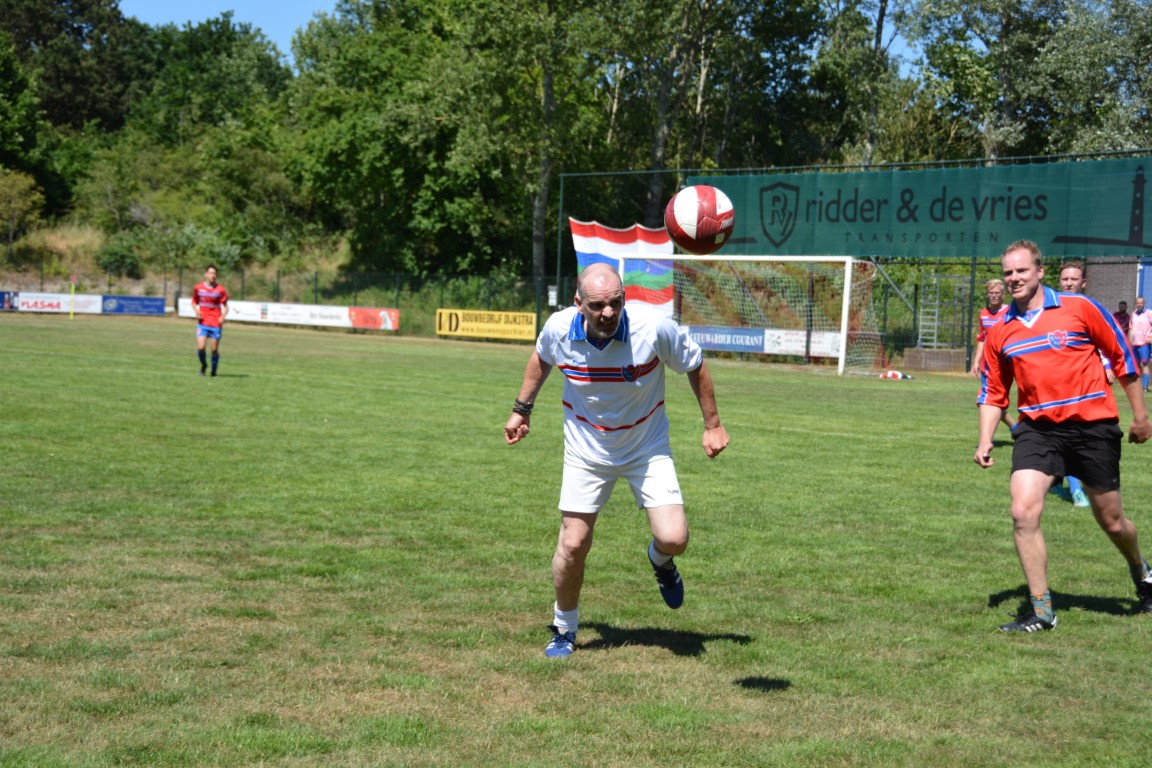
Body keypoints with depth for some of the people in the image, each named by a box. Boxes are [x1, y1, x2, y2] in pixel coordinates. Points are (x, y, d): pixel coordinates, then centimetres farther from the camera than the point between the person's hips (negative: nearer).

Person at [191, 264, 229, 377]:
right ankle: (203, 365, 17)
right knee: (201, 347, -12)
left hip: (216, 324, -1)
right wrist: (196, 311, -4)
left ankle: (214, 370, 25)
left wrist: (222, 317, -13)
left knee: (214, 349, 2)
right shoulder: (198, 288, 2)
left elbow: (225, 306, 5)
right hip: (202, 322, 1)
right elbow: (194, 302, 16)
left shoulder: (220, 290, -2)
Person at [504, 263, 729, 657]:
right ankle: (564, 629, 24)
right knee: (573, 545, -2)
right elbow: (541, 358, 8)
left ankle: (660, 562, 26)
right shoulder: (559, 329, -19)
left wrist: (712, 424, 0)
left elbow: (694, 365, -7)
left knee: (673, 538, -14)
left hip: (648, 448, -1)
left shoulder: (654, 327, -26)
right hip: (587, 451, 1)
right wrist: (522, 409, 15)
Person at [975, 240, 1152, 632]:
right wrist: (985, 440, 1)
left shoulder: (1079, 308, -5)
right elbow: (993, 393, 14)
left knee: (1111, 522, 8)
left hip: (1093, 426, -2)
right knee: (1023, 513, -16)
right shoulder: (1000, 331, 6)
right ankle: (1041, 611, -5)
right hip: (1037, 428, 3)